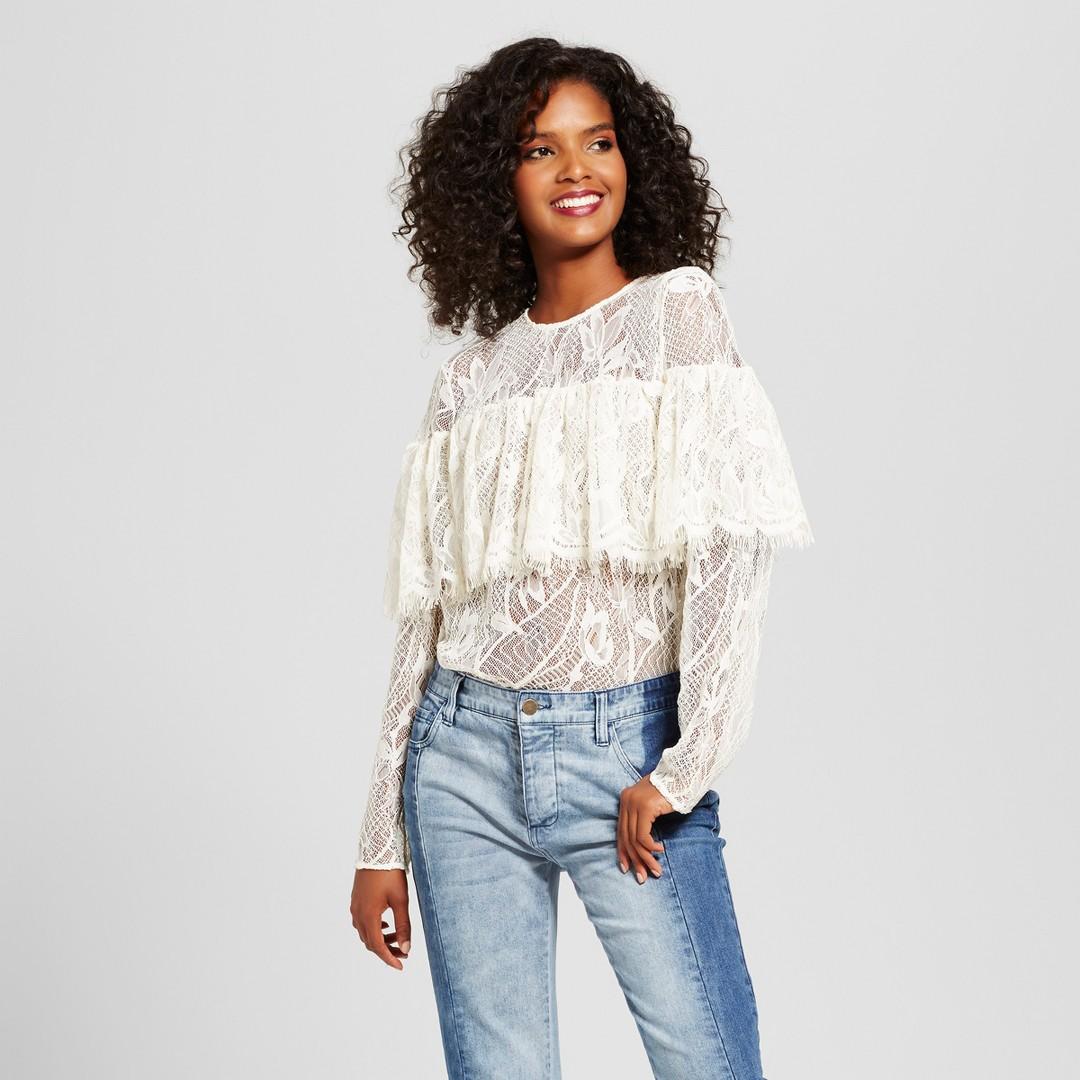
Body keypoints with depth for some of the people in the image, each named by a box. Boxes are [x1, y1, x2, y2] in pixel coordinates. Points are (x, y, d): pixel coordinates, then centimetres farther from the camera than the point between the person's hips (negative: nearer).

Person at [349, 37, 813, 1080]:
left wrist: (685, 764, -15)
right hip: (467, 755, 3)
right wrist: (381, 841, 11)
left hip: (626, 749, -3)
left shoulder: (677, 310, 1)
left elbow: (732, 538, -8)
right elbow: (426, 610, 13)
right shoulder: (470, 376, 11)